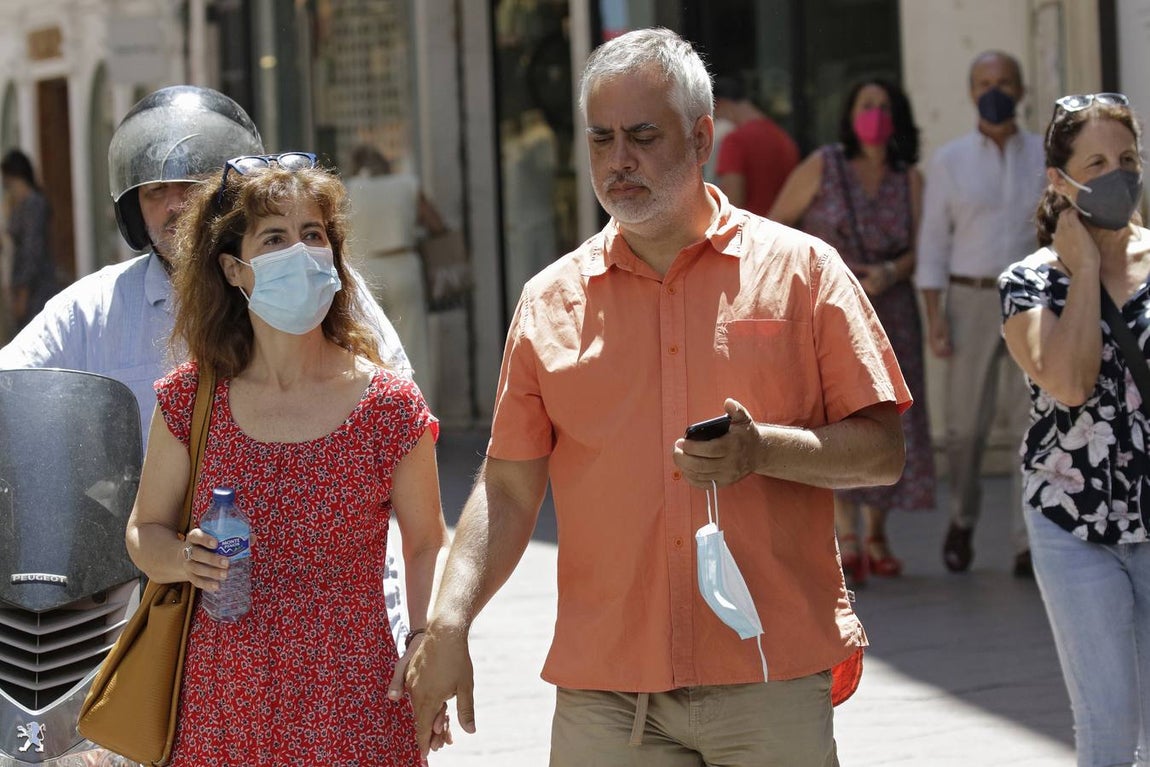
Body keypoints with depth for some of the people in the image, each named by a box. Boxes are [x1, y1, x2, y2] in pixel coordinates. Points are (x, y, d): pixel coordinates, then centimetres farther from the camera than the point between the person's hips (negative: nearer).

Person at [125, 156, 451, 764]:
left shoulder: (388, 406, -4)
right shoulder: (191, 400, 1)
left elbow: (426, 544, 7)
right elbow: (145, 531, 11)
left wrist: (425, 640, -9)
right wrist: (185, 559, -11)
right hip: (218, 709, 2)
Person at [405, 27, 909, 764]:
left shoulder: (800, 269, 3)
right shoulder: (551, 299, 9)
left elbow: (883, 452, 1)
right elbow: (508, 489, 8)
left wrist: (765, 449, -17)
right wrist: (449, 622, -5)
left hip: (771, 679, -1)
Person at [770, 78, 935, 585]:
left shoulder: (910, 180, 7)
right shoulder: (822, 167, -1)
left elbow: (918, 251, 3)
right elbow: (774, 226, 2)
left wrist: (889, 272, -17)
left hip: (890, 311, 3)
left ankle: (876, 537, 14)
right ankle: (846, 542, -20)